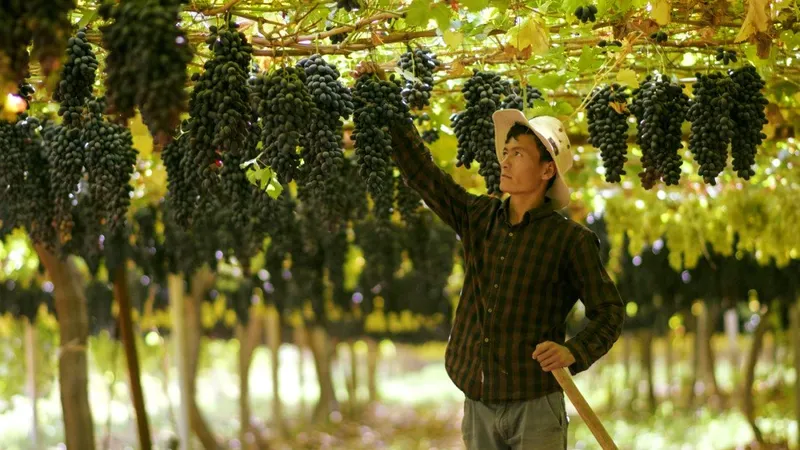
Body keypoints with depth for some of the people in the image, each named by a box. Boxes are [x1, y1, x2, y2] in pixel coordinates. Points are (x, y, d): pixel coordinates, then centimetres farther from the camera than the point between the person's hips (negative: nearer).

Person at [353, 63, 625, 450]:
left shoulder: (570, 239, -6)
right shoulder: (478, 218, 7)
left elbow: (609, 310, -4)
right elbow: (419, 170, 10)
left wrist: (574, 352, -21)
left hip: (534, 406, -5)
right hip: (477, 403, 5)